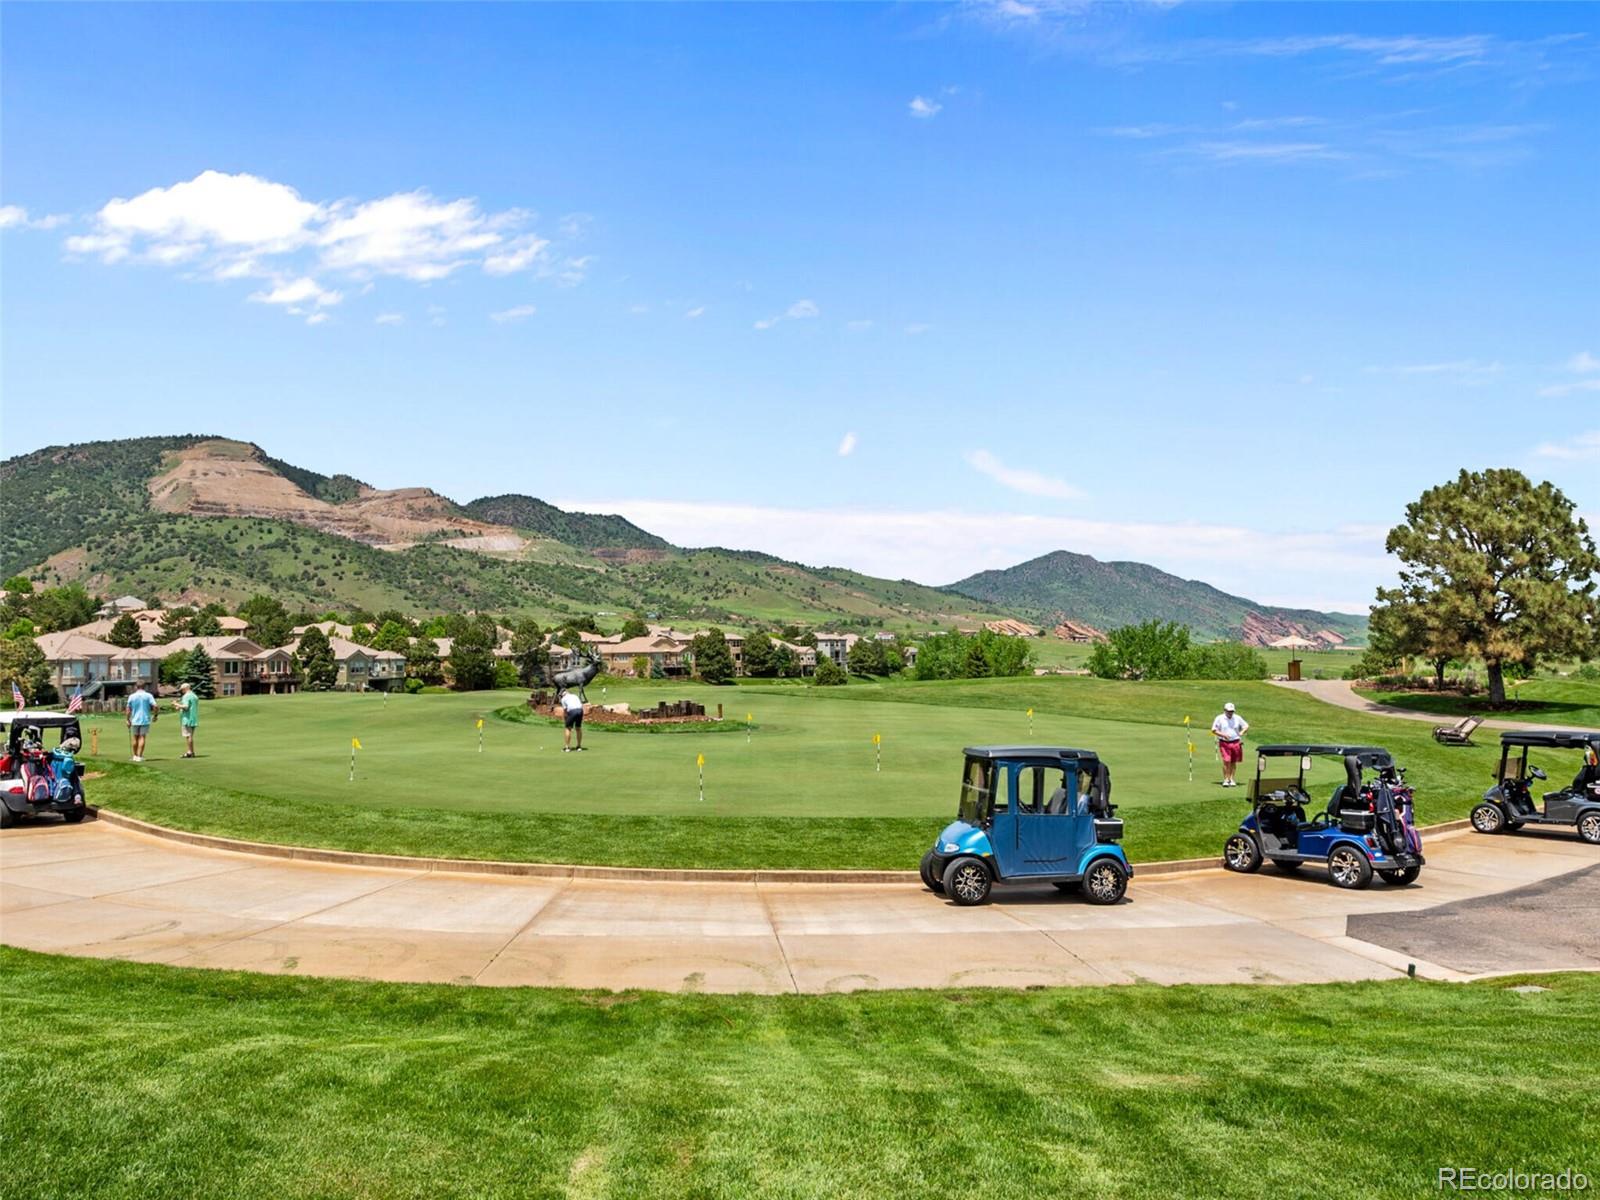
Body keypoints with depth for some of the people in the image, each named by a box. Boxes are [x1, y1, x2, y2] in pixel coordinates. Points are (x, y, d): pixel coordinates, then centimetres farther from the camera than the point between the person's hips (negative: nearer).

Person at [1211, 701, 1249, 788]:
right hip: (1224, 743, -3)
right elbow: (1213, 730, 1)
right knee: (1226, 761, -13)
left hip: (1236, 742, 3)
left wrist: (1242, 732, -8)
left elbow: (1246, 725, 14)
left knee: (1234, 762, 8)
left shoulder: (1237, 718, 7)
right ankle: (1226, 779, -7)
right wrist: (1223, 735, -14)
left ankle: (1232, 779, 18)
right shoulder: (1219, 718, 0)